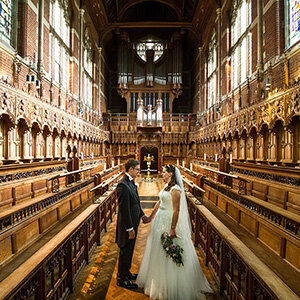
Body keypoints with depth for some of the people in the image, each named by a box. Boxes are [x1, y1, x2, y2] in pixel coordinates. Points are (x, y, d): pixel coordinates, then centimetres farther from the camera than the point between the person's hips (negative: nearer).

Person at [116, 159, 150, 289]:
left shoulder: (131, 182, 5)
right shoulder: (123, 185, -26)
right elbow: (124, 209, -26)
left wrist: (142, 215, 11)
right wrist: (130, 229, -21)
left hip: (133, 223, 9)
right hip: (127, 225, -9)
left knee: (129, 250, 24)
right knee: (125, 251, 9)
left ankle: (126, 272, 43)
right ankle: (121, 279, 30)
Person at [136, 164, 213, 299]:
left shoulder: (175, 189, -21)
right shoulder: (166, 186, 7)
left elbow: (176, 210, -22)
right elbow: (159, 203, 14)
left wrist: (172, 229, -22)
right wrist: (150, 216, 19)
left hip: (169, 222, -9)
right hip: (160, 220, 9)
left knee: (167, 252, 5)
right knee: (158, 249, 21)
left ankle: (170, 286, 27)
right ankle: (158, 278, 42)